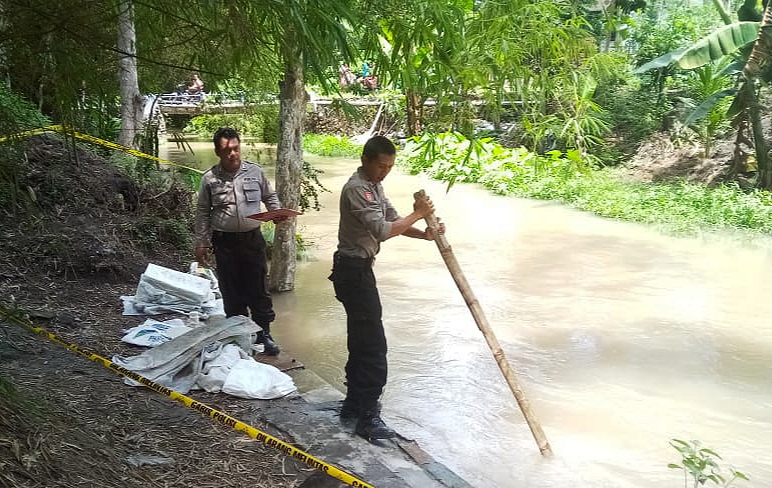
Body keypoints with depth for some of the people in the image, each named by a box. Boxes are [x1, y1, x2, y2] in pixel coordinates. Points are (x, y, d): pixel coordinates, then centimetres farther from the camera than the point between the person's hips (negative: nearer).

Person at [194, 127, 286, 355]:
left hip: (252, 238, 0)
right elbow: (203, 213, 6)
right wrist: (201, 244, 5)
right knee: (231, 293, 8)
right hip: (224, 242, 0)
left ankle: (264, 334, 17)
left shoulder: (255, 171, 0)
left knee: (258, 289, 5)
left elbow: (270, 196, 12)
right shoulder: (209, 179, -2)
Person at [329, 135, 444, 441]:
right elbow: (382, 230, -28)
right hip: (353, 270, -11)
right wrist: (418, 214, -18)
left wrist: (424, 234, -4)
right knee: (373, 344, -8)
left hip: (358, 269, 11)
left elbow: (393, 220, 12)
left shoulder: (373, 186, 14)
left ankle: (353, 404, 27)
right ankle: (368, 417, -2)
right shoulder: (357, 189, -19)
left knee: (361, 341, 16)